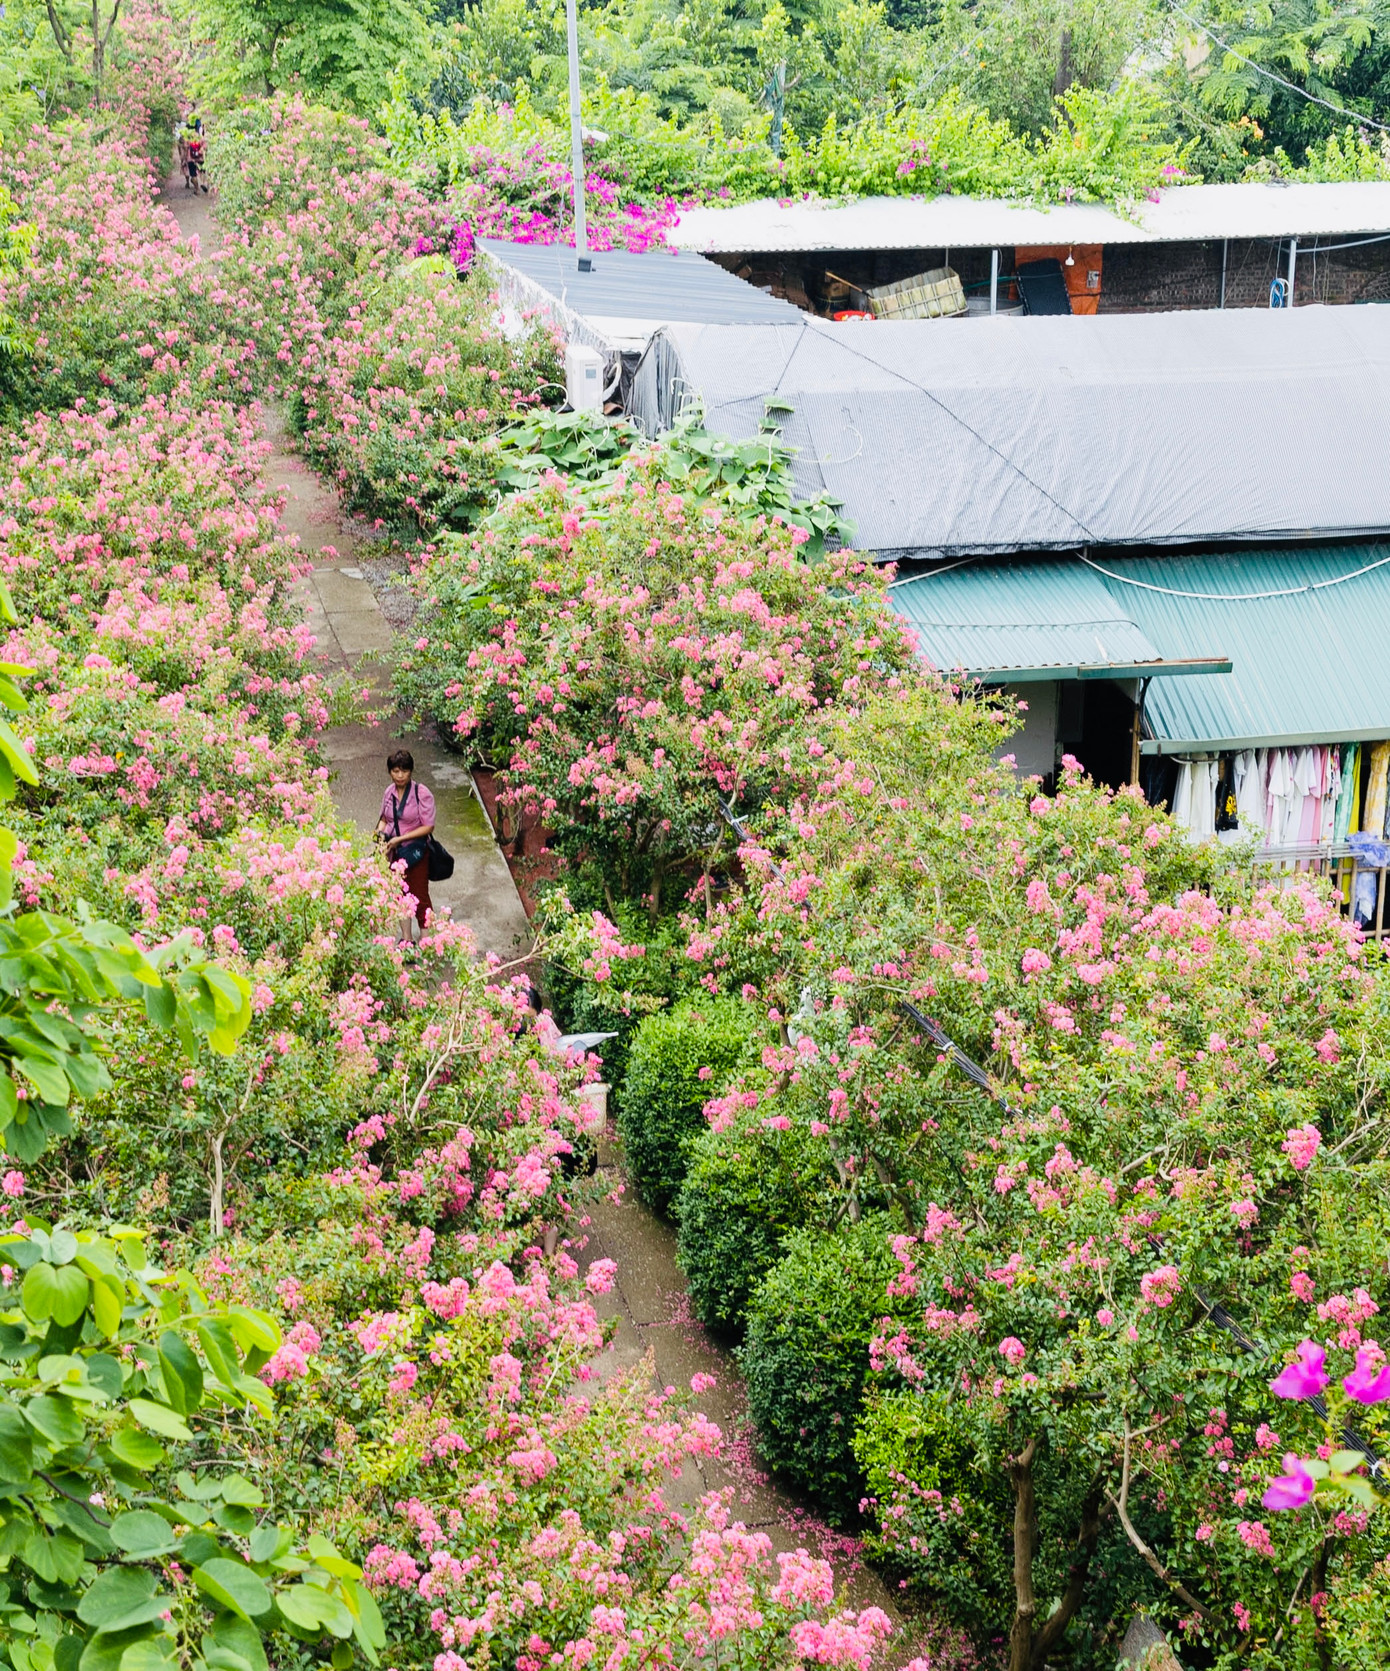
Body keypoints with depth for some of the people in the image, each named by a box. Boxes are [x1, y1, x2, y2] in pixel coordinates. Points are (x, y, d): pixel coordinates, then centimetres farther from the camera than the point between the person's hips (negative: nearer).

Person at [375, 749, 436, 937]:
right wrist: (381, 832, -8)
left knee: (419, 897, 0)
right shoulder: (389, 792, 2)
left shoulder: (421, 793, -16)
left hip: (416, 852, -5)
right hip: (394, 853, 5)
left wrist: (400, 839, -21)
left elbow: (428, 827, -16)